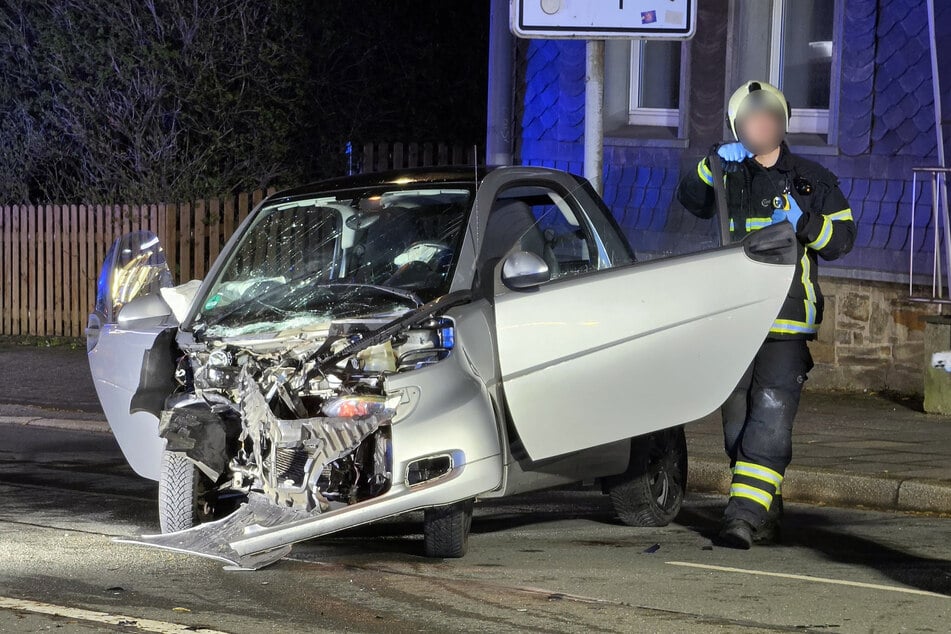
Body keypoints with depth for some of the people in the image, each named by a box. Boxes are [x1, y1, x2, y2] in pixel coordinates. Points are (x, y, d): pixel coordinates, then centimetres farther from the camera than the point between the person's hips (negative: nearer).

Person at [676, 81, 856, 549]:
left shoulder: (810, 180, 8)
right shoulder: (729, 176, 12)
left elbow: (842, 236, 5)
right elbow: (691, 198, -5)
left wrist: (804, 223, -13)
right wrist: (714, 164, -21)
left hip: (788, 324, -3)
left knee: (771, 419, -15)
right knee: (737, 424, 7)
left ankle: (744, 516, -20)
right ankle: (767, 516, 20)